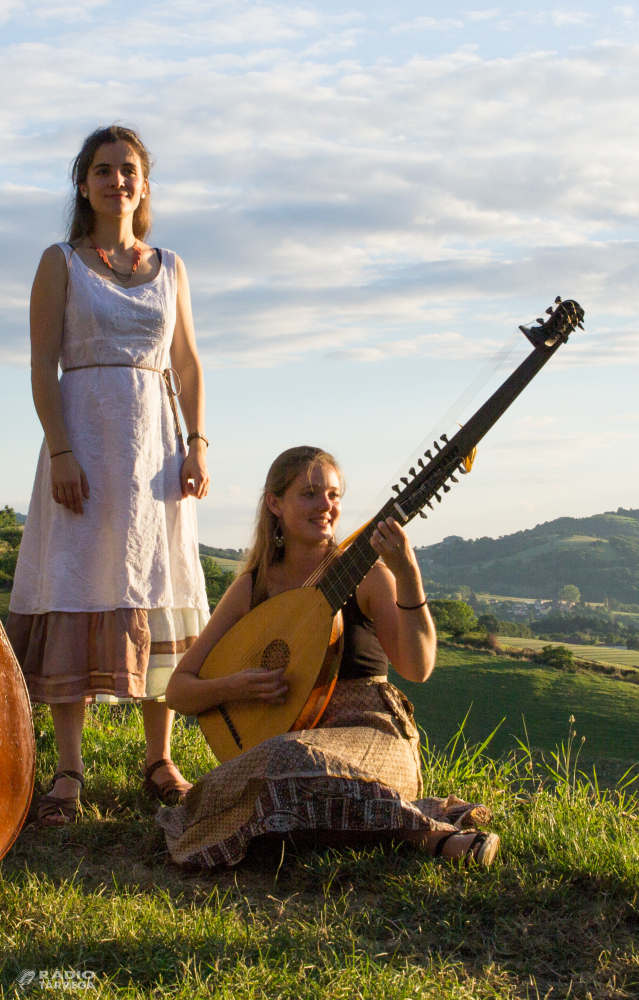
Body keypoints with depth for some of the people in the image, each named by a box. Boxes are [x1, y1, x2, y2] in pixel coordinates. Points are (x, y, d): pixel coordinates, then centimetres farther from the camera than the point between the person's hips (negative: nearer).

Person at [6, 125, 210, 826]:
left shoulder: (169, 268, 15)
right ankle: (68, 771, -5)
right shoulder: (61, 263, 5)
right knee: (75, 591, -7)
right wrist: (60, 451, -14)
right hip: (84, 433, -3)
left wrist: (197, 445, 1)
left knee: (159, 593, 2)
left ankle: (160, 757, 11)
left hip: (157, 440, 3)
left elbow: (189, 364, 13)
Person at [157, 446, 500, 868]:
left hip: (371, 736, -3)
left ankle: (433, 832, -25)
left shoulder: (364, 572, -1)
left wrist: (408, 574, -29)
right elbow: (178, 690, 8)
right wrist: (234, 687, -14)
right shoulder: (252, 588, 7)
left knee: (292, 759, -36)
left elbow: (417, 667, -17)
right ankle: (429, 826, -24)